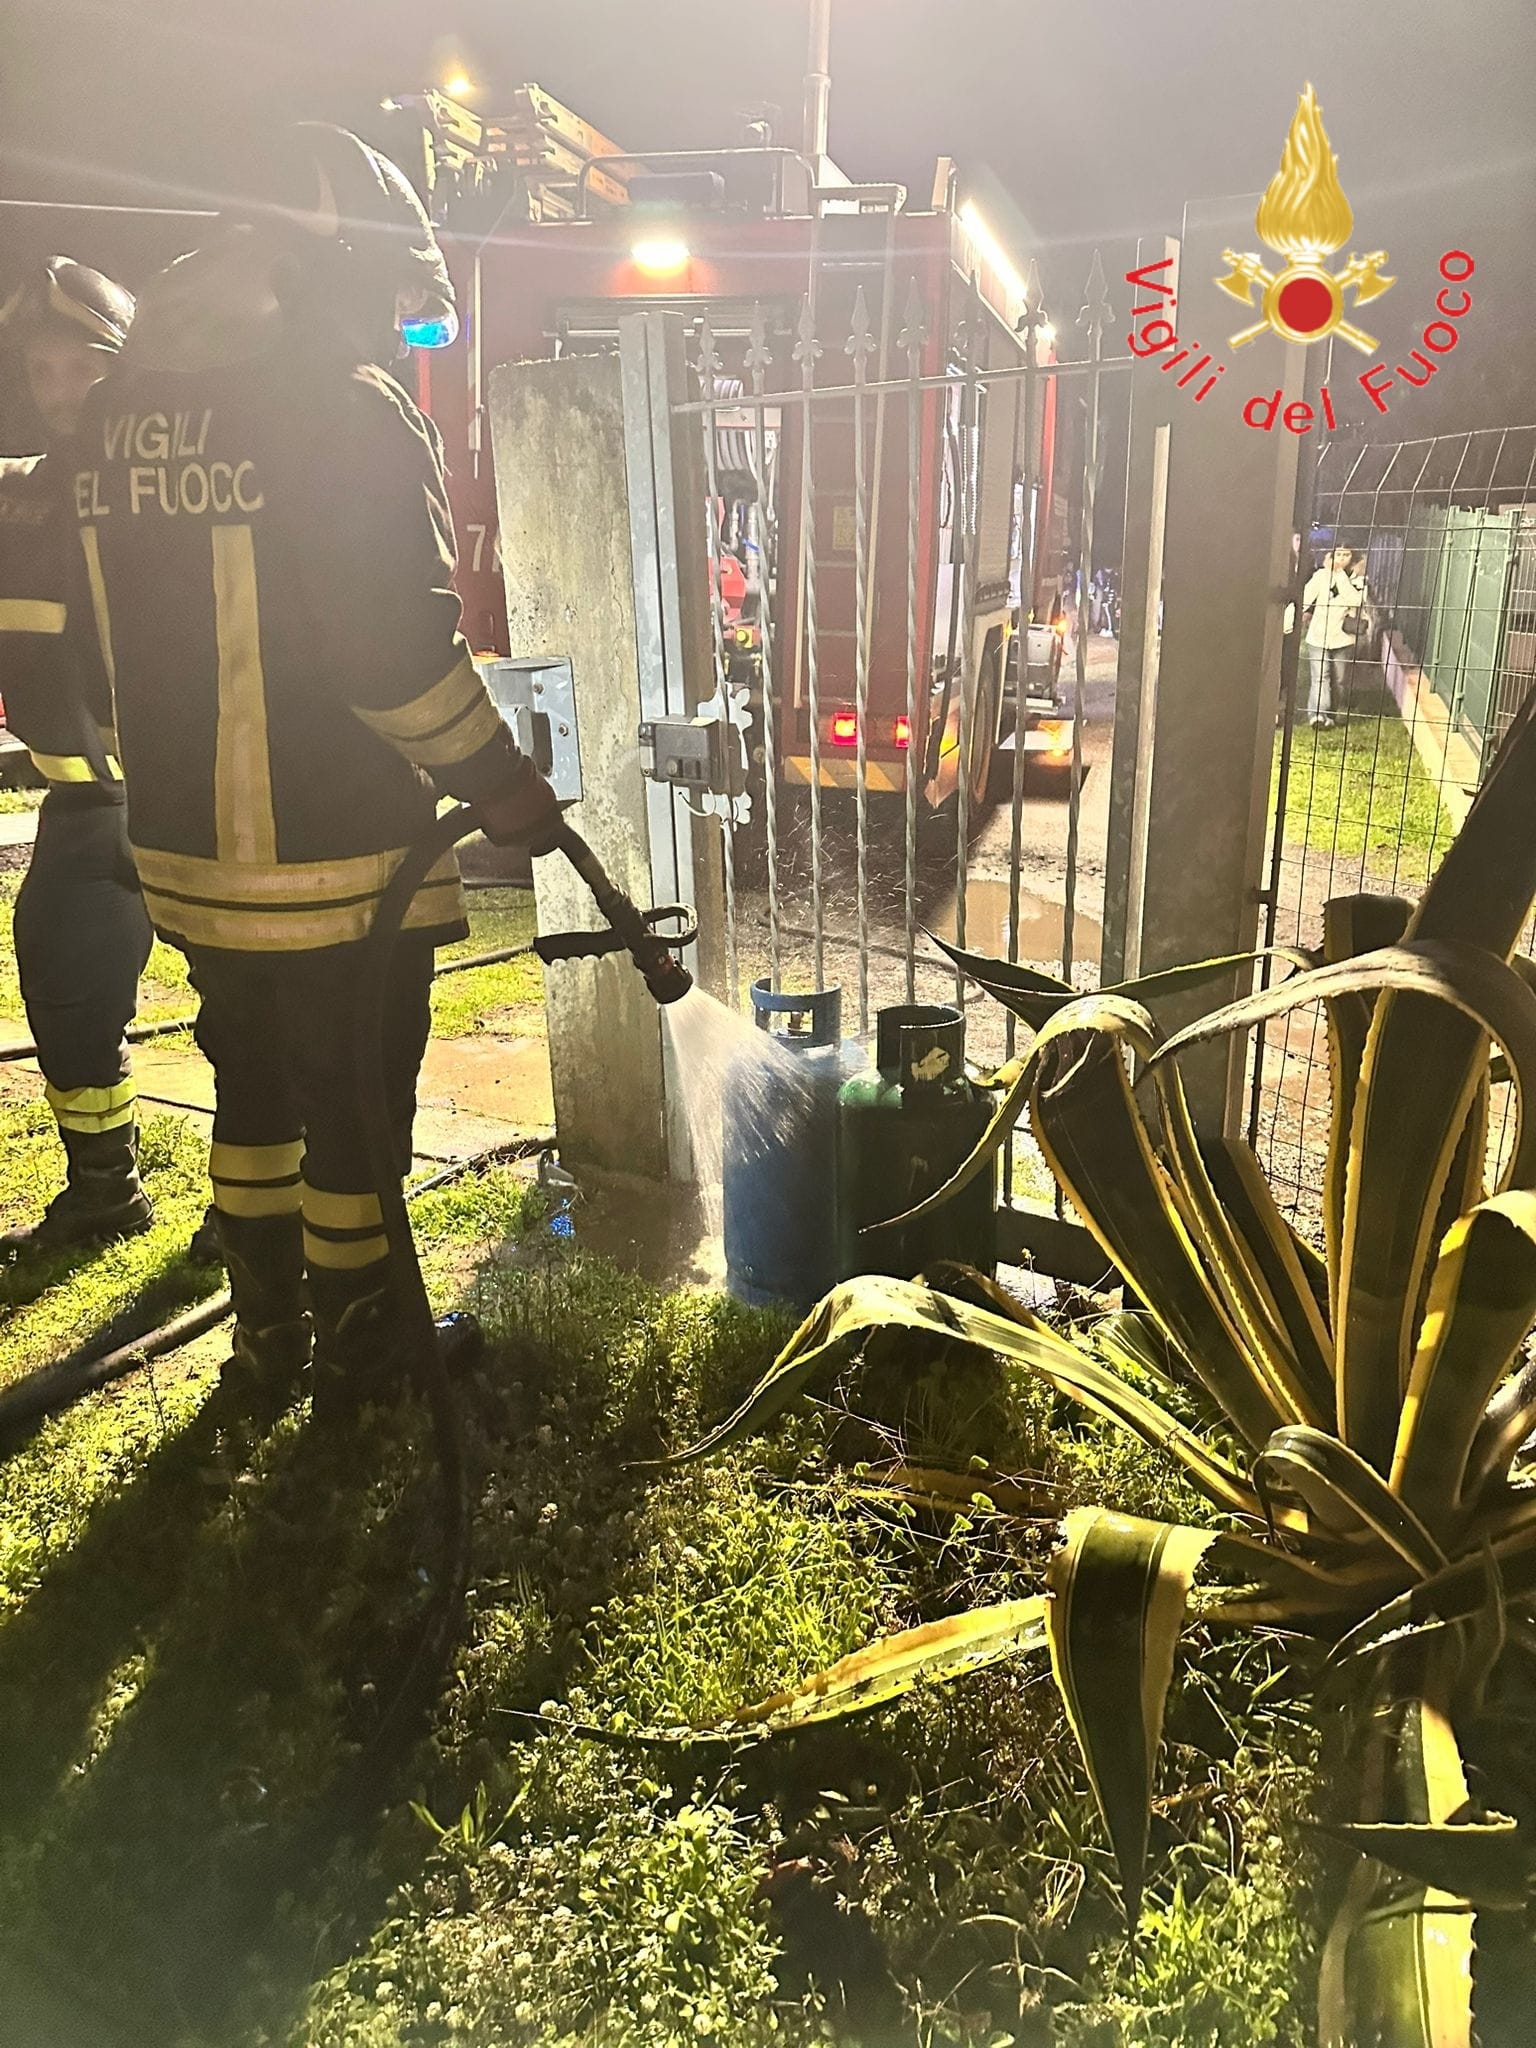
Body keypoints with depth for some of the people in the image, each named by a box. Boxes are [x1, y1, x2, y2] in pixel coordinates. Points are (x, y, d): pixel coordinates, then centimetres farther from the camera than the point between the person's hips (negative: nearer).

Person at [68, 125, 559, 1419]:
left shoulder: (125, 402, 8)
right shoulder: (348, 415, -15)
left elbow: (121, 620, 13)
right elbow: (397, 647, -20)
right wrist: (503, 783, -8)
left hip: (188, 849, 7)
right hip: (336, 863, -7)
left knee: (252, 1090, 20)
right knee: (352, 1105, 9)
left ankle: (264, 1342, 34)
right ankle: (352, 1354, 25)